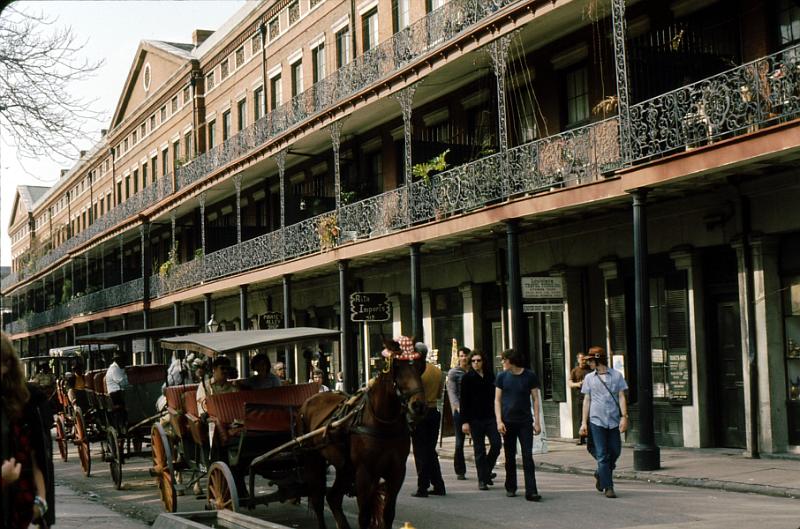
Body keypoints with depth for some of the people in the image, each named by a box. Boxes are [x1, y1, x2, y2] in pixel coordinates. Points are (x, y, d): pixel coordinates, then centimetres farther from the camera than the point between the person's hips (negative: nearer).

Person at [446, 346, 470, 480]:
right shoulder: (453, 373, 4)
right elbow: (451, 391, -5)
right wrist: (457, 406, -21)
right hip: (459, 410, -2)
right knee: (459, 442, 2)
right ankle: (460, 471, 10)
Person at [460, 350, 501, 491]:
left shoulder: (490, 376, 9)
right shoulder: (467, 378, -1)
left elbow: (495, 396, 15)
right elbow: (464, 401, -3)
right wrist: (465, 421, -8)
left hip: (490, 417, 3)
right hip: (475, 419, -3)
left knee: (496, 444, -6)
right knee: (479, 450, 1)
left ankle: (487, 471, 17)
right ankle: (482, 480, 8)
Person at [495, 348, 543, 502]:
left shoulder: (530, 376, 0)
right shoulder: (502, 377, 4)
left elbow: (535, 399, 3)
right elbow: (497, 400, 5)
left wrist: (537, 421, -3)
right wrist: (499, 421, -6)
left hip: (525, 422, -2)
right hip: (508, 422, 2)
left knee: (528, 456, -7)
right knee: (510, 457, 9)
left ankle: (531, 491, -10)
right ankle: (510, 488, 22)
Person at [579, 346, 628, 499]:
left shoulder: (616, 375, 5)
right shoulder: (589, 378, 8)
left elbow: (621, 397, 4)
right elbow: (587, 400, 10)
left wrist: (624, 417, -7)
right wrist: (584, 422, 4)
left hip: (614, 420, 0)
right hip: (597, 420, 0)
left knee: (615, 452, 5)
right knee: (602, 455, -4)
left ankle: (600, 475, 30)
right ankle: (608, 487, 0)